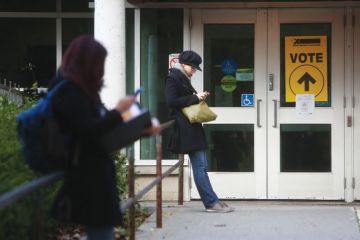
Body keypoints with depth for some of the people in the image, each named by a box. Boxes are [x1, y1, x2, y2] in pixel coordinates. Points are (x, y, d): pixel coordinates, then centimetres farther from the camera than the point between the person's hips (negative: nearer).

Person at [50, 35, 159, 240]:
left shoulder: (82, 89, 13)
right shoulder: (69, 92, -16)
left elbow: (103, 124, 20)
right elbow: (89, 131, -24)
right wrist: (118, 111, -16)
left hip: (96, 172, 10)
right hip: (87, 175, -10)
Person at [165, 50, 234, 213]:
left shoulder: (183, 79, 20)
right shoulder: (173, 78, -7)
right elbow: (171, 101, -17)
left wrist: (198, 97, 6)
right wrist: (195, 98, -14)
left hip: (192, 128, 10)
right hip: (186, 128, -10)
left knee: (200, 166, 8)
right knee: (199, 165, -8)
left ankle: (211, 202, 9)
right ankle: (211, 202, -7)